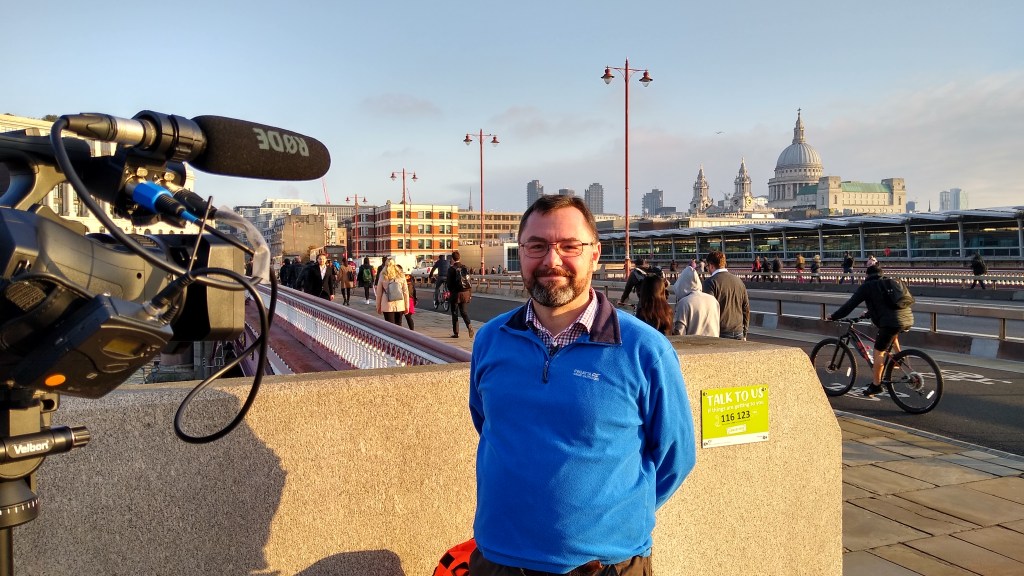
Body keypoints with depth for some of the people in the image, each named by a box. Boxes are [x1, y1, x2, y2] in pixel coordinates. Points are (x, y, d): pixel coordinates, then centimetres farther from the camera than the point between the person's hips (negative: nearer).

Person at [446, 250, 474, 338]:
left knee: (455, 314, 7)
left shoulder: (451, 269, -10)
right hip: (465, 293, 4)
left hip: (455, 294, -4)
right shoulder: (465, 267, 4)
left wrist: (450, 291, 9)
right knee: (464, 312, 11)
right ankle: (469, 326, -14)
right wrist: (470, 293, 11)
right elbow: (469, 281, 5)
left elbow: (449, 282, -8)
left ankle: (456, 333, 10)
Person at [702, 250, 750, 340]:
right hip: (738, 333, 5)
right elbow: (746, 309, 15)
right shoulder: (738, 281, 10)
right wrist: (744, 334, 22)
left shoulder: (710, 282, -9)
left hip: (720, 334, -5)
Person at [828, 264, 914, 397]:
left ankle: (876, 385, 9)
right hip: (908, 319, 8)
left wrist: (834, 317, 12)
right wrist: (869, 313, 53)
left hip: (892, 321, -8)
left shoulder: (867, 286, 5)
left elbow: (851, 304, 3)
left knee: (879, 352, 4)